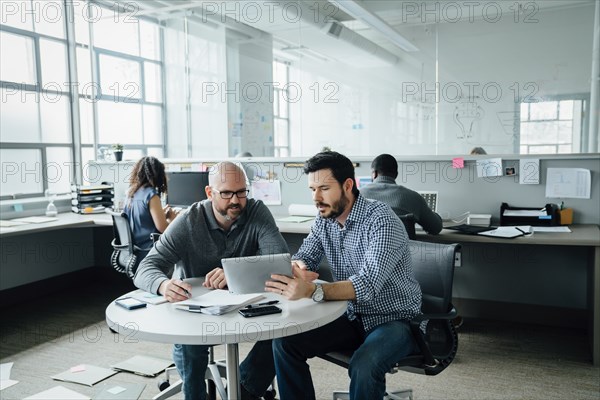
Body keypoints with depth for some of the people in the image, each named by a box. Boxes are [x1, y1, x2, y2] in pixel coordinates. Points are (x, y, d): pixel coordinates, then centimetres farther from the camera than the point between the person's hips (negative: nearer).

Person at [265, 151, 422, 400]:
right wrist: (297, 267, -23)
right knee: (284, 342, -11)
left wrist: (312, 291, -48)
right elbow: (303, 258, 3)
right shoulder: (324, 219, 1)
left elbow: (368, 284, -33)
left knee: (364, 365, -34)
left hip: (393, 319, -6)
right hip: (351, 317, 6)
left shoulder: (381, 221, -22)